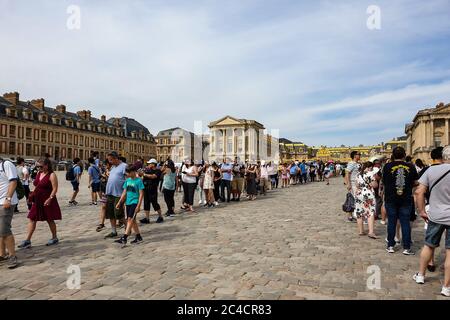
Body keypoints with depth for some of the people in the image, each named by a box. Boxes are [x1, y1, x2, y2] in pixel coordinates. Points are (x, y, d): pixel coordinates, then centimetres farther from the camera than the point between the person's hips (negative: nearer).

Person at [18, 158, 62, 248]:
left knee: (50, 220, 5)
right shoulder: (38, 174, 10)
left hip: (47, 201, -7)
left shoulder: (51, 175, -13)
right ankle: (27, 241, 10)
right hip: (37, 201, 7)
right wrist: (32, 196, 11)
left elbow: (55, 189, -18)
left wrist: (49, 199, -25)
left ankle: (54, 238, 20)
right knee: (32, 219, 5)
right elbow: (36, 186, 20)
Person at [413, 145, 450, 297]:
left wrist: (422, 211, 4)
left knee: (429, 246, 18)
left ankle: (420, 275, 31)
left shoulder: (431, 170, -5)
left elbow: (419, 192, -6)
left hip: (435, 216, 2)